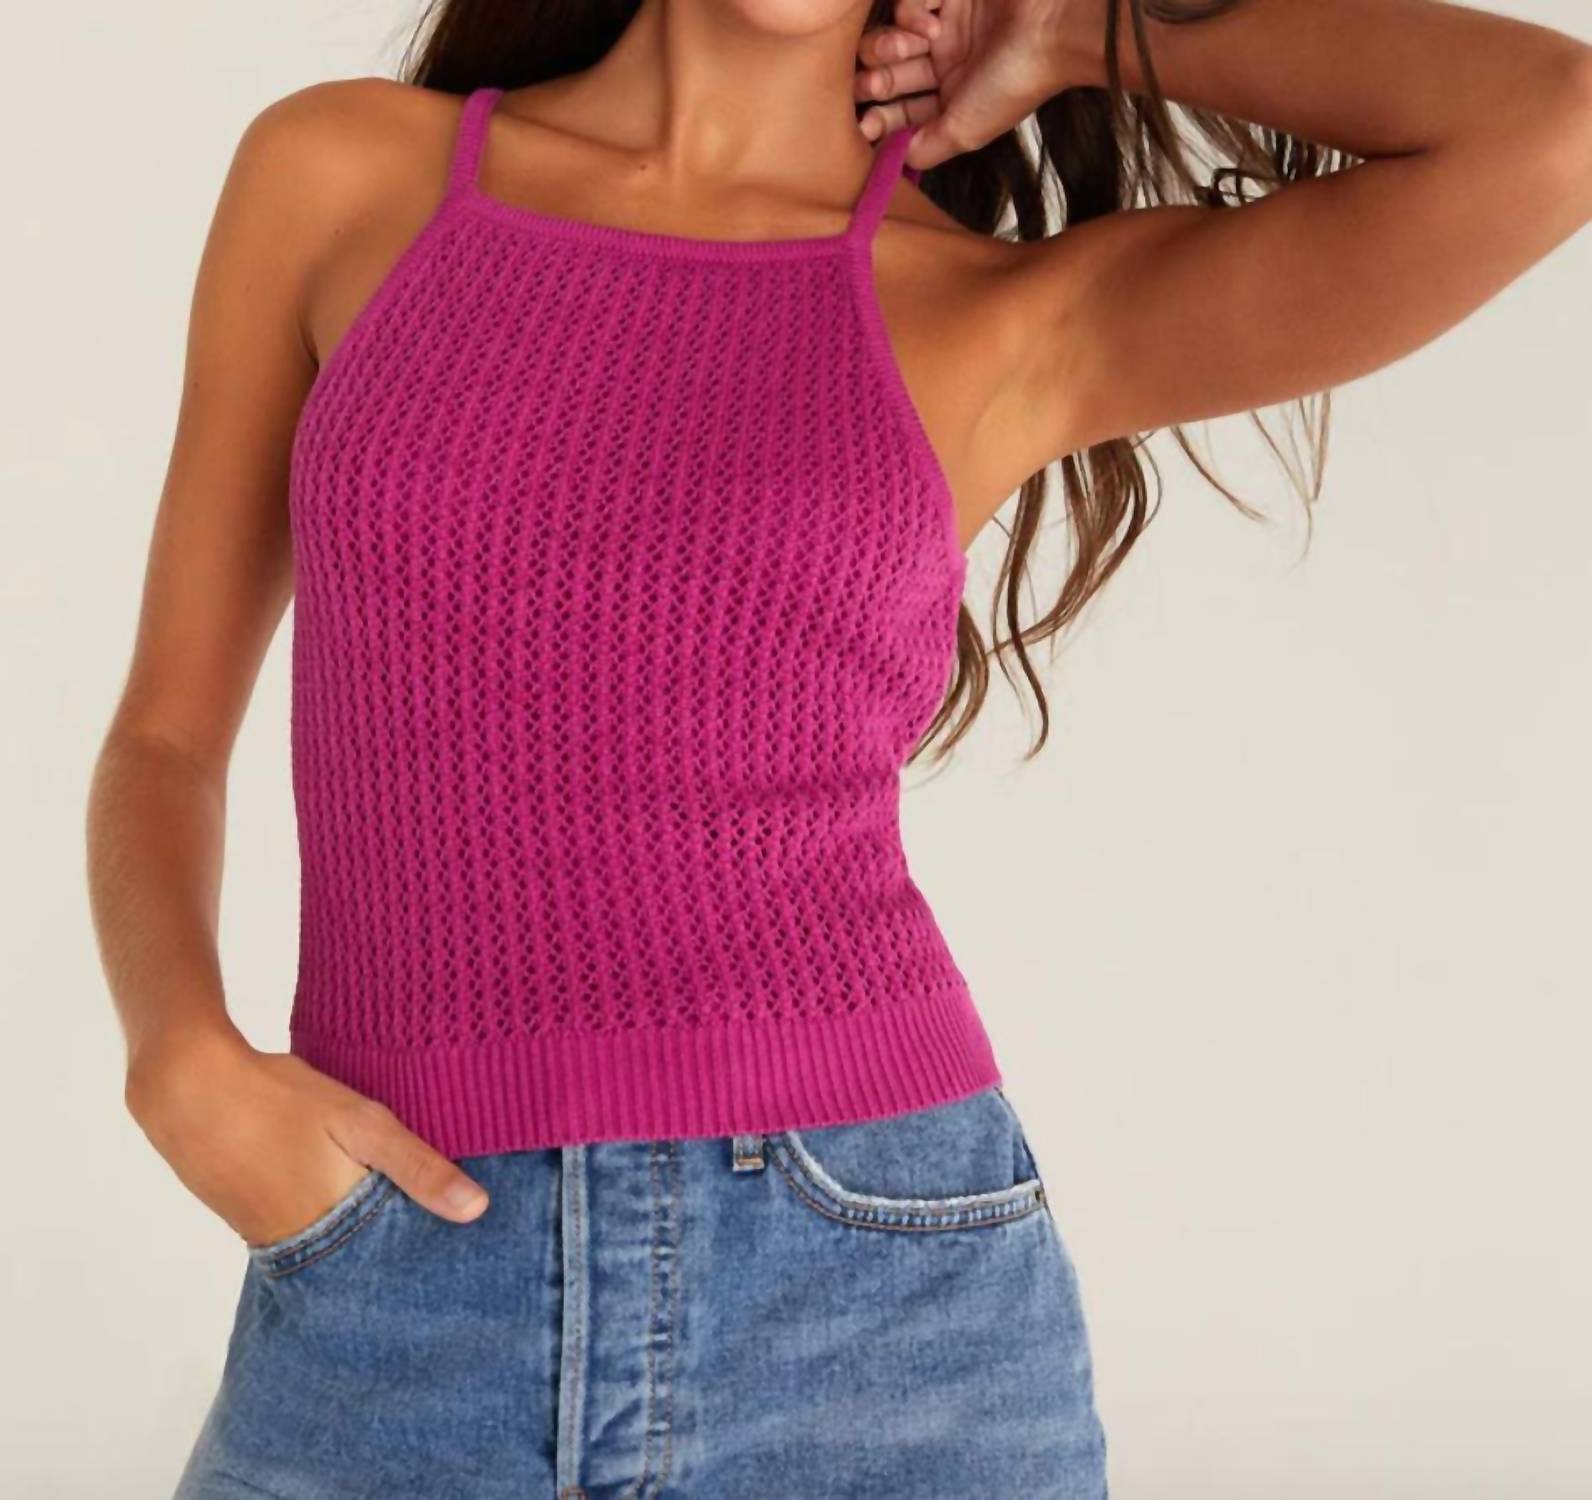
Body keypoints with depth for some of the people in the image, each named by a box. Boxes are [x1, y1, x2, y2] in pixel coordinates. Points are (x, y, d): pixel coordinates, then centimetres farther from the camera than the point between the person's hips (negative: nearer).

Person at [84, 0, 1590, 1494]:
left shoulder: (1029, 318, 3)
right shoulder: (338, 175, 8)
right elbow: (164, 738, 12)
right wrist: (190, 1072, -7)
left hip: (879, 1303, -1)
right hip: (400, 1323, 1)